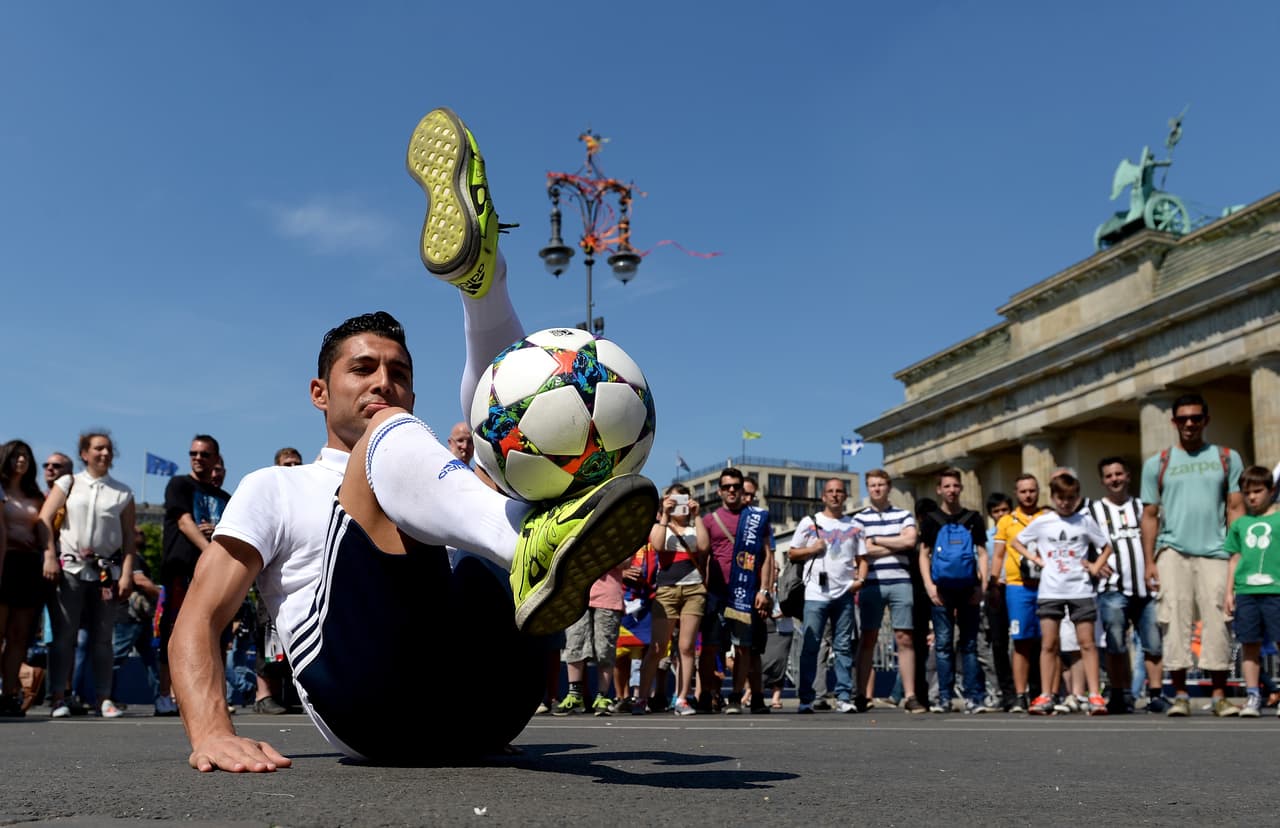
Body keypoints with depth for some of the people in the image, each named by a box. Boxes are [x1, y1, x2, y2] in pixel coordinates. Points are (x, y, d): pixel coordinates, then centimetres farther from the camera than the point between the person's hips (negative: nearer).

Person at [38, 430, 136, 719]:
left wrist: (127, 573, -2)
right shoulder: (69, 483, 8)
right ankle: (58, 696, 0)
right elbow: (44, 519, 1)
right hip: (70, 567, -1)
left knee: (103, 636, 3)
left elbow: (129, 536, 6)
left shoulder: (122, 492, 9)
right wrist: (50, 556, -10)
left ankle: (104, 697, 6)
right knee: (64, 633, -4)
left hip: (107, 570, 1)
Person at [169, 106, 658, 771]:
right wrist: (210, 732, -7)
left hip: (488, 702, 3)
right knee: (390, 439, -20)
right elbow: (197, 622, 13)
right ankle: (535, 551, -48)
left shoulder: (434, 484, 37)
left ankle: (477, 272, -22)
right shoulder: (275, 490, 27)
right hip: (368, 704, -3)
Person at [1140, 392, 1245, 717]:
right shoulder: (1157, 464, 12)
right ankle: (1179, 695, -1)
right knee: (1176, 619, -6)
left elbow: (1235, 508, 8)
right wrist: (1149, 561, 2)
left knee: (1217, 621, -4)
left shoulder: (1227, 458, 13)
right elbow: (1150, 515, 10)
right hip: (1173, 551, 0)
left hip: (1215, 552, 0)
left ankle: (1219, 695, 5)